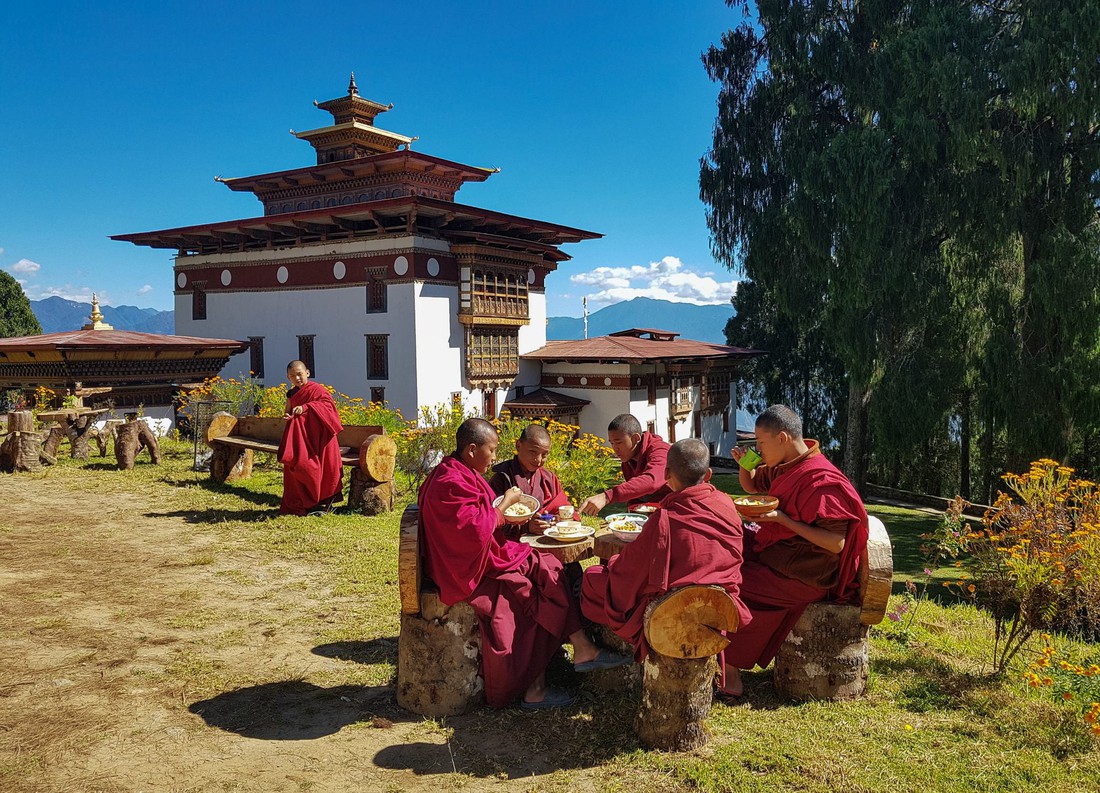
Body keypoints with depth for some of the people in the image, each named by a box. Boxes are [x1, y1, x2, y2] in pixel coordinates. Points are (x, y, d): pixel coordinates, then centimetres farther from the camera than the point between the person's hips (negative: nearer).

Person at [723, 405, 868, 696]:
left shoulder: (821, 481, -22)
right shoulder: (784, 468, 6)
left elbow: (836, 543, -25)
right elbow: (752, 486, 25)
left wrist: (782, 518, -24)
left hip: (805, 576, -9)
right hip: (774, 551, 10)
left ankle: (731, 666, 1)